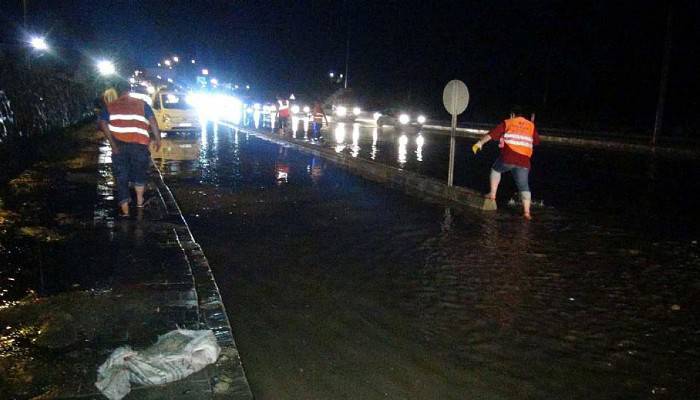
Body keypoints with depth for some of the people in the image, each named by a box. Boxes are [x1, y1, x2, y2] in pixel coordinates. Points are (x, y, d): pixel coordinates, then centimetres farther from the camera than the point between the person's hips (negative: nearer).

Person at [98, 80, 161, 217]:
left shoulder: (110, 106, 9)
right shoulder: (141, 104, 9)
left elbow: (102, 124, -6)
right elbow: (152, 121, -4)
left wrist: (112, 142, -8)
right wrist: (157, 138, -3)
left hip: (119, 146, 0)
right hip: (139, 145, 0)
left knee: (121, 178, 8)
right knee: (139, 173, 23)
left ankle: (125, 210, 7)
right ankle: (139, 201, 32)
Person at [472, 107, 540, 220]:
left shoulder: (507, 123, 8)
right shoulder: (531, 126, 16)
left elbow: (492, 134, -1)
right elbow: (537, 141, 24)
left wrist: (480, 143, -3)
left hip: (508, 159, -2)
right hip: (524, 161, 2)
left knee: (495, 169, 27)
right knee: (524, 186, 7)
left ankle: (493, 193, 20)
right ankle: (526, 211, -3)